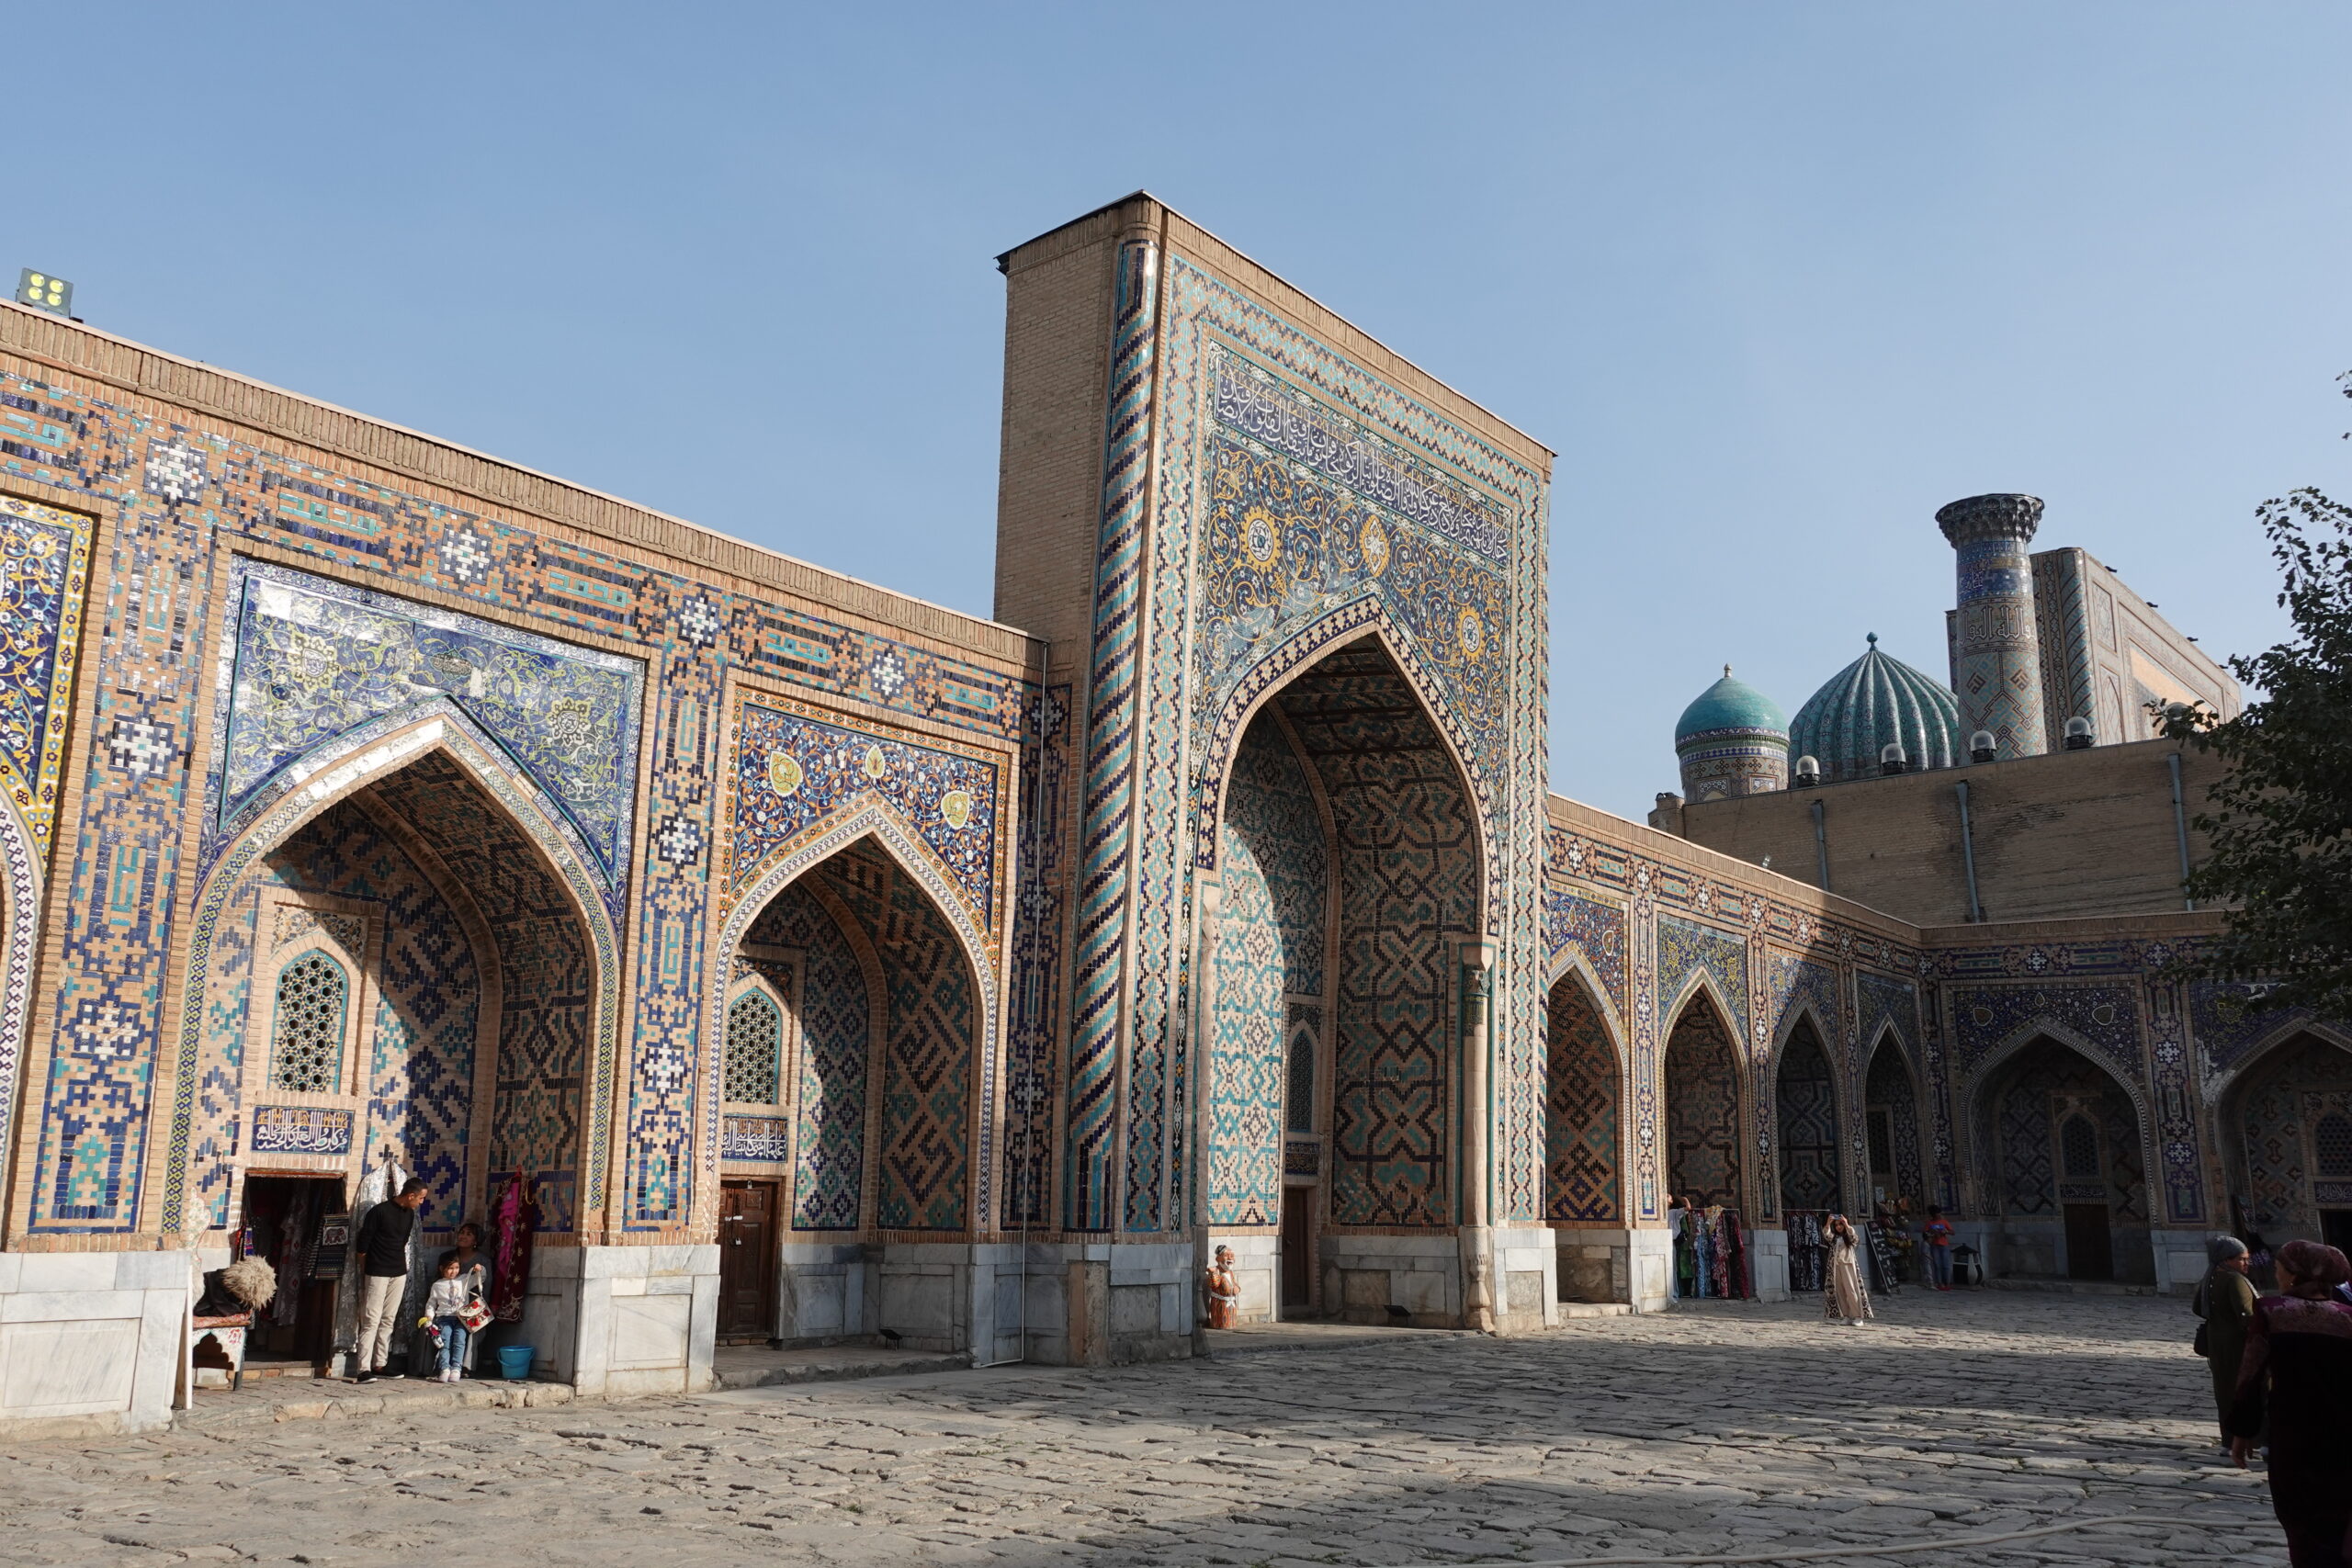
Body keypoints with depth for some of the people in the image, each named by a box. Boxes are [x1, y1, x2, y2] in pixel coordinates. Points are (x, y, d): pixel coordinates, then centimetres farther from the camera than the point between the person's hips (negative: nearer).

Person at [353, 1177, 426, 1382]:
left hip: (399, 1273, 7)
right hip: (377, 1273, -7)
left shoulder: (409, 1214, 8)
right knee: (371, 1320, -9)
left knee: (388, 1320, 8)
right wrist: (364, 1273, -1)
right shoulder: (379, 1212, -13)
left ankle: (379, 1365, 14)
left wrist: (401, 1264, 17)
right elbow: (363, 1244, -7)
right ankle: (364, 1369, -11)